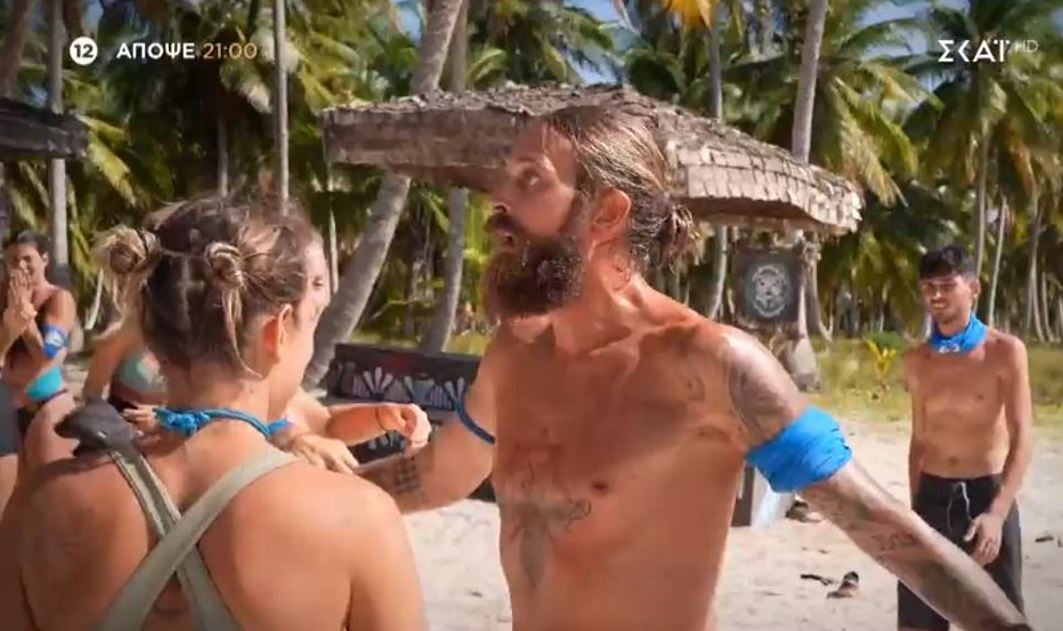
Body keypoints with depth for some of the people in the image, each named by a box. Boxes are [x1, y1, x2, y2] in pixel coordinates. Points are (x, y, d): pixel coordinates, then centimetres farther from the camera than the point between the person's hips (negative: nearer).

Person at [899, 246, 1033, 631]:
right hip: (933, 497, 4)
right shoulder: (917, 361, 6)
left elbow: (1022, 438, -12)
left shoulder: (1005, 352, -7)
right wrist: (915, 509, 13)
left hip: (987, 494, -4)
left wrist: (997, 513, -23)